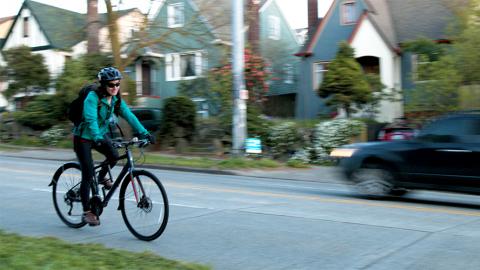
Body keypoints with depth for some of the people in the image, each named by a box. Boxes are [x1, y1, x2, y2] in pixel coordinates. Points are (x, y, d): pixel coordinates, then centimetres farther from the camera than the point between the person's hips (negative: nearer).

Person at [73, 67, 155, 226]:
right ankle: (87, 212, 2)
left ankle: (102, 177, 9)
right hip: (84, 137, -5)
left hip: (101, 135, 6)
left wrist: (144, 133, -26)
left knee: (114, 155, -22)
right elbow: (91, 120, -35)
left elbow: (129, 116, -13)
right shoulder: (93, 97, -23)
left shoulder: (116, 100, -4)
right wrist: (98, 138, -51)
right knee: (88, 175, -9)